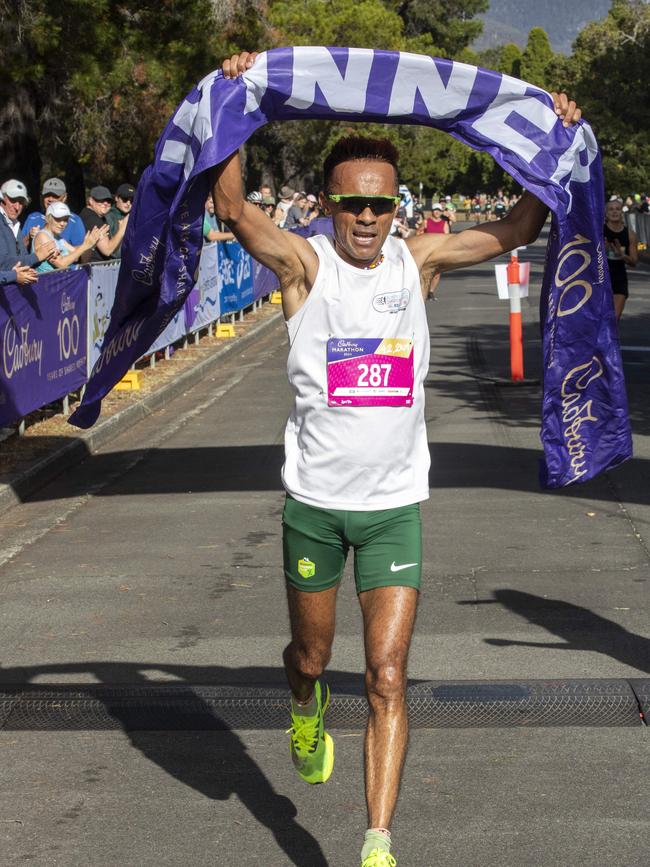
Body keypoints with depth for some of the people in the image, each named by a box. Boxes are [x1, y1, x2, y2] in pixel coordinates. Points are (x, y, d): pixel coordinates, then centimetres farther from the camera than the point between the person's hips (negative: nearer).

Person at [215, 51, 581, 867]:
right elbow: (232, 206, -24)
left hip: (396, 502, 1)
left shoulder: (417, 259, 0)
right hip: (314, 500, -1)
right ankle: (306, 708, 55)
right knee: (310, 658, 18)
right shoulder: (305, 264, -8)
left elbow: (516, 230, 7)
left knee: (387, 676, -5)